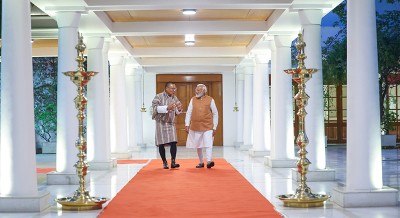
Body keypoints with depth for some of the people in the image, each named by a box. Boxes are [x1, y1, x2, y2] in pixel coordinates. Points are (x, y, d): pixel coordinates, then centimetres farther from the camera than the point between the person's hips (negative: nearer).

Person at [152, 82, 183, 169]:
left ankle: (173, 162, -7)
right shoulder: (159, 97, -8)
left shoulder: (174, 98, 7)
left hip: (171, 123, 3)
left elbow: (177, 112, 13)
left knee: (173, 142, -8)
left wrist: (179, 109, -11)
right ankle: (164, 162, 14)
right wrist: (167, 107, -27)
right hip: (161, 123, -3)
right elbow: (155, 108, -20)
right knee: (161, 143, 2)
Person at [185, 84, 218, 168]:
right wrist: (187, 124, -2)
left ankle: (209, 161, -23)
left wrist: (214, 127, -2)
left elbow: (215, 114, 2)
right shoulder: (193, 100, 7)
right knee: (198, 145, 11)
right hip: (195, 127, 3)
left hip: (207, 127, -3)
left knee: (208, 144, -16)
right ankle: (201, 162, 22)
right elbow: (189, 113, 8)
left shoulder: (210, 100, -1)